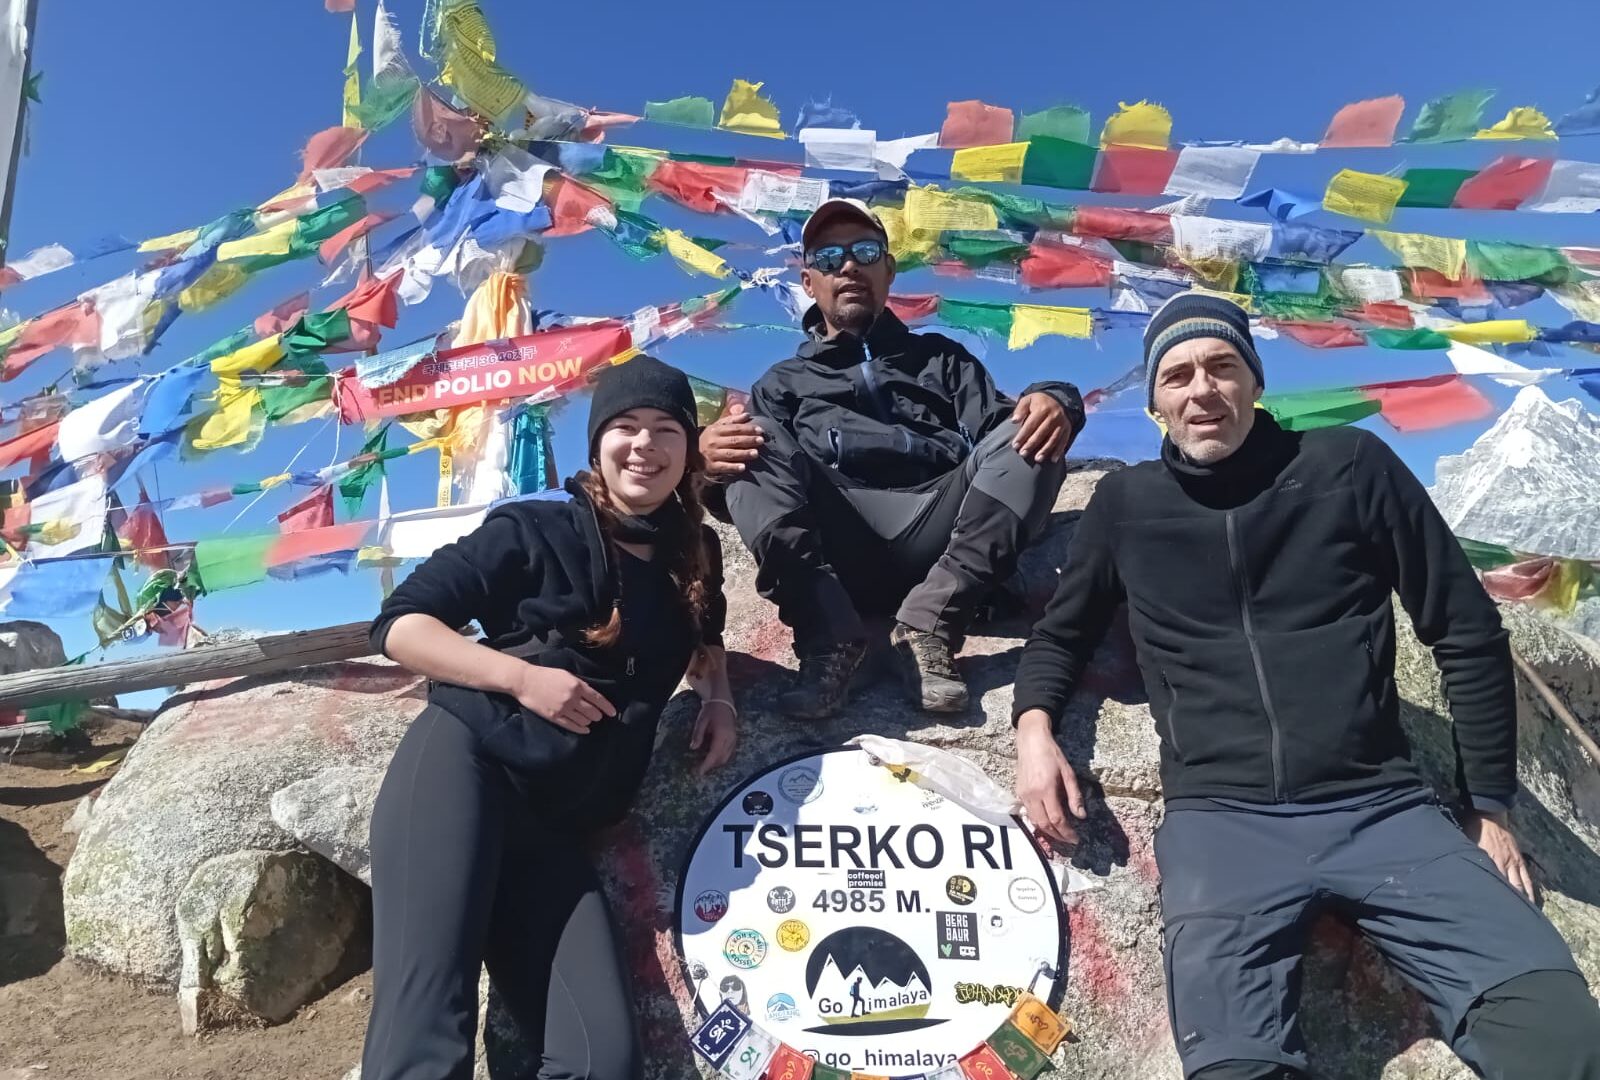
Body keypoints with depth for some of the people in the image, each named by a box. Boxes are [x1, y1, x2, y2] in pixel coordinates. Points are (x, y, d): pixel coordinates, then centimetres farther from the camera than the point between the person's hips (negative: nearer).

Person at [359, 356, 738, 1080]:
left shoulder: (693, 558, 16)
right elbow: (400, 624, 0)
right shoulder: (536, 530, 2)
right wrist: (522, 676, -13)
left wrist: (718, 697, 14)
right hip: (463, 758, -4)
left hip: (556, 824, 5)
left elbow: (701, 641, 37)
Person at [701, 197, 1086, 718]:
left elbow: (1000, 427, 13)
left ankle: (928, 626, -28)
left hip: (937, 541, 1)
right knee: (758, 441, -21)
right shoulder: (784, 382, 27)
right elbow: (750, 476, 10)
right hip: (831, 548, 0)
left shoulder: (941, 357, 30)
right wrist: (706, 455, -15)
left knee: (1028, 435, -20)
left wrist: (1055, 402, -12)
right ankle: (827, 637, -33)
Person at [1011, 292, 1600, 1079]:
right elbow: (1060, 634, 21)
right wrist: (1035, 725, 1)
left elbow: (1467, 633, 11)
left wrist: (1490, 806, 11)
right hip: (1220, 821, 0)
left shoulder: (1350, 467, 6)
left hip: (1382, 809, 1)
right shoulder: (1127, 504, 8)